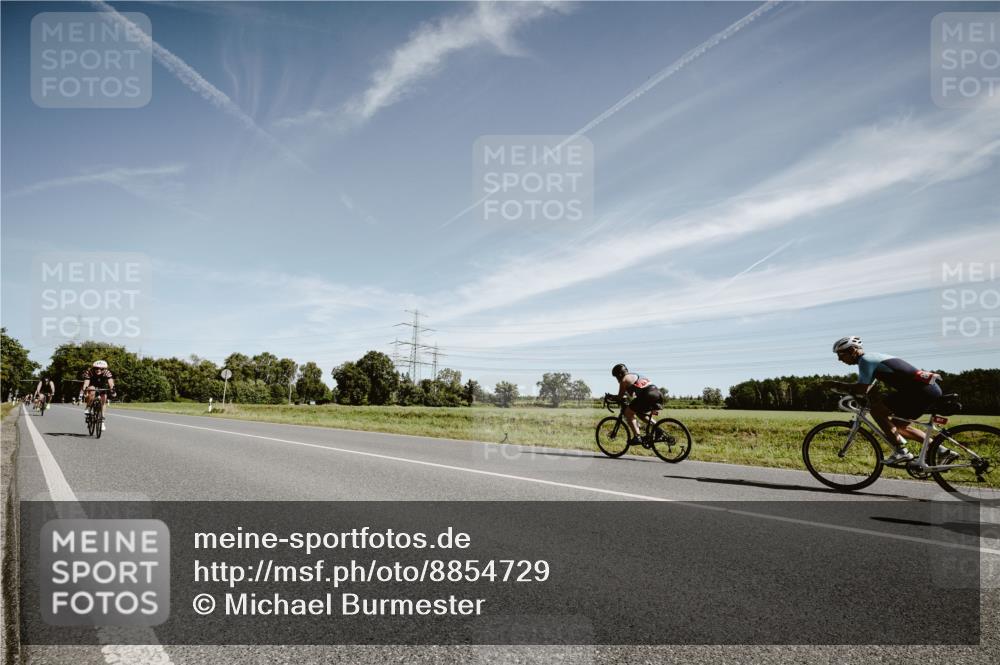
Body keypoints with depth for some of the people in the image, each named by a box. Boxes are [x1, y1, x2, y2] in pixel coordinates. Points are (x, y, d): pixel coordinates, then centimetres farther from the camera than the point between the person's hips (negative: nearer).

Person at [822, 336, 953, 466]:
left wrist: (836, 385, -7)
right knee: (899, 426, 19)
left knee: (877, 410, -9)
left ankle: (901, 451, -4)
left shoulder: (865, 359, -10)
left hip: (921, 389, -10)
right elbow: (863, 388, 21)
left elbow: (862, 389, -16)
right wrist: (837, 385, 7)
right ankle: (943, 451, 20)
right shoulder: (872, 357, 19)